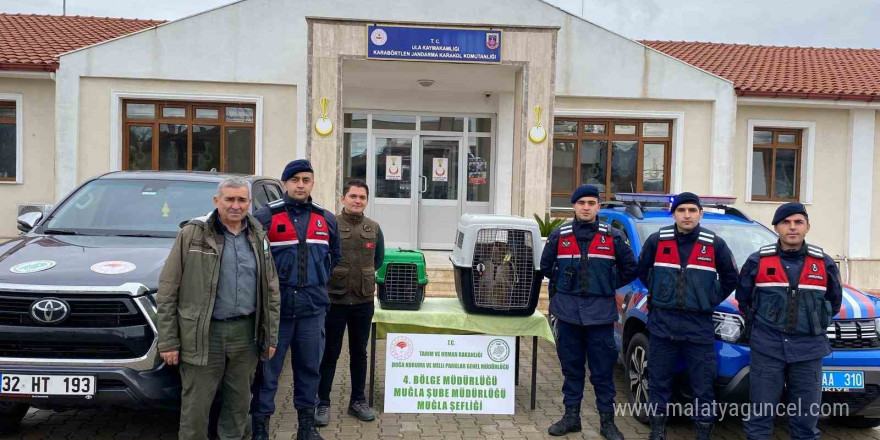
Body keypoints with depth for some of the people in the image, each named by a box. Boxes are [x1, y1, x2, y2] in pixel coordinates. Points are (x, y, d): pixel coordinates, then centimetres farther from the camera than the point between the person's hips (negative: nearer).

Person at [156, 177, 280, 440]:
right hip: (204, 334, -3)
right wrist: (168, 342, -8)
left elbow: (271, 291, 12)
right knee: (196, 406, 3)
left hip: (245, 332, 4)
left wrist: (271, 337, 8)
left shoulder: (258, 238, 8)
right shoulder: (192, 235, -4)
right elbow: (167, 292, -4)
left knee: (239, 402, 14)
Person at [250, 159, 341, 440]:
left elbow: (334, 257, 23)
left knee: (309, 368, 12)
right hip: (275, 307, -3)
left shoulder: (326, 220, 10)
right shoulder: (265, 217, -4)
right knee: (267, 370, 3)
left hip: (313, 308, 4)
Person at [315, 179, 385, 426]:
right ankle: (323, 403, 18)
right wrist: (332, 277, 3)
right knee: (330, 353, 6)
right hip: (334, 300, -3)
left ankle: (358, 401, 27)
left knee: (359, 352, 14)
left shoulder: (374, 228, 6)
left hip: (364, 301, 4)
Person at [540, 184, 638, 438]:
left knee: (603, 370, 3)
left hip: (600, 312, -1)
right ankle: (571, 416, 21)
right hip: (568, 311, 2)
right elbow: (546, 266, 16)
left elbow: (630, 268, 10)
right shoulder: (559, 235, 4)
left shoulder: (613, 237, 1)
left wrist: (609, 286, 6)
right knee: (571, 367, 10)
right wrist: (563, 285, 10)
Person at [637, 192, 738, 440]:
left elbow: (730, 278, 13)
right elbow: (642, 271, 15)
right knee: (659, 381, 8)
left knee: (703, 385, 3)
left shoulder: (715, 244, 1)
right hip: (662, 323, 1)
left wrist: (712, 300, 7)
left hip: (699, 326, 0)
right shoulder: (657, 240, 1)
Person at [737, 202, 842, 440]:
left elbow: (834, 302, 19)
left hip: (809, 349, 2)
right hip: (766, 348, -1)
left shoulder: (824, 264, 6)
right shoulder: (758, 261, 1)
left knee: (807, 415, 8)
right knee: (761, 413, 2)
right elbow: (743, 298, 12)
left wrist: (816, 325, 15)